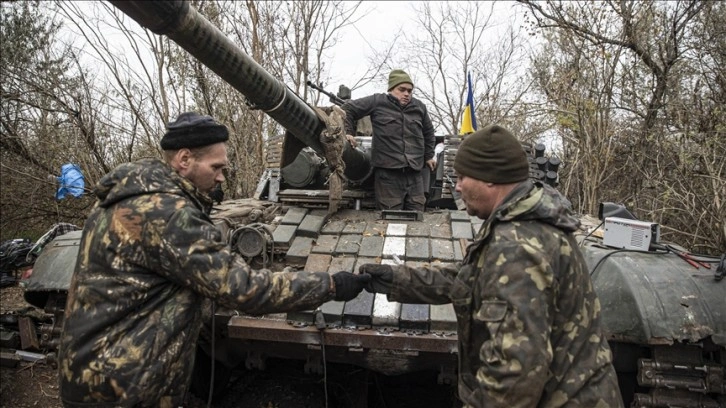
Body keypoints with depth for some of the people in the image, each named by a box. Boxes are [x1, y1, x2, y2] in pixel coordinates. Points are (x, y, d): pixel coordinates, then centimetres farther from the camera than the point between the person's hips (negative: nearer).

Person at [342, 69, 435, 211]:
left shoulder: (419, 107, 15)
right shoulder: (378, 102, 1)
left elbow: (428, 132, 29)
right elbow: (348, 108, 7)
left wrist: (429, 156, 28)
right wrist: (347, 132, -1)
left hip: (414, 174, 4)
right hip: (387, 173, -4)